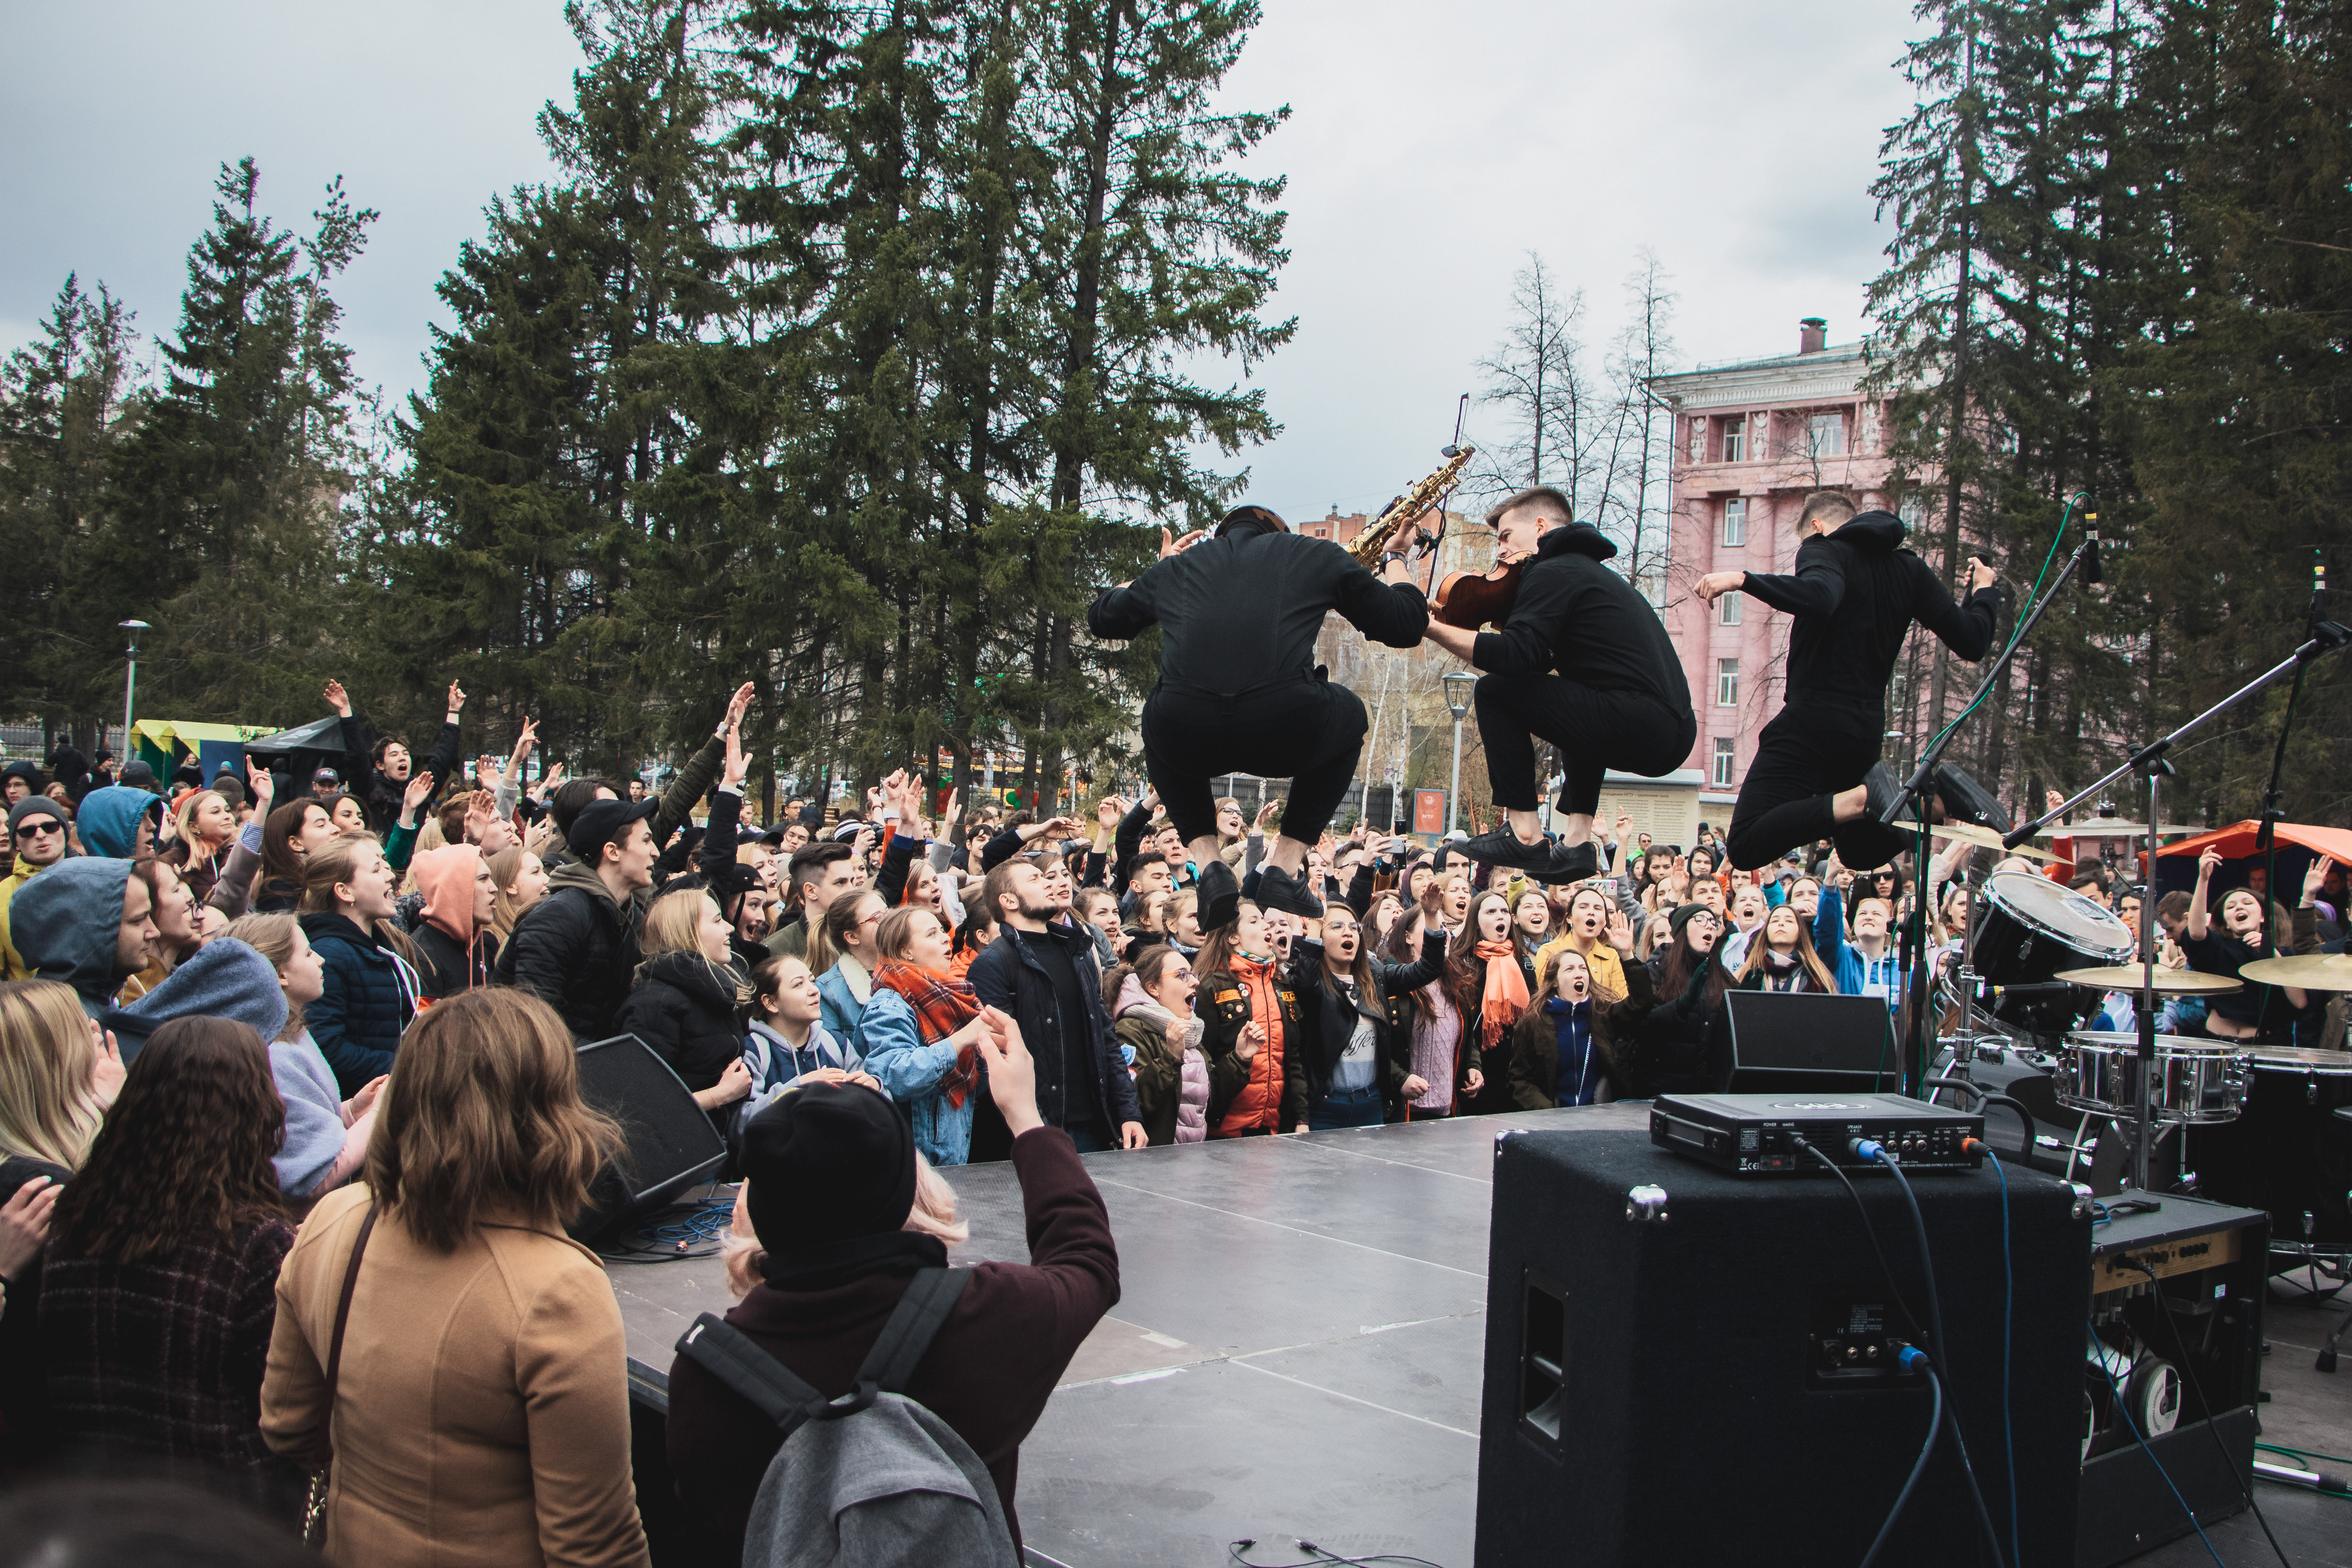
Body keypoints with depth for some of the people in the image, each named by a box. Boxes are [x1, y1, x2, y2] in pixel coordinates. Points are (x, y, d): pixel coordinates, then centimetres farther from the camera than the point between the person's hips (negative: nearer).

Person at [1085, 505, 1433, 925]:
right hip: (1285, 736, -1)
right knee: (1349, 716, 35)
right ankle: (1284, 866, 25)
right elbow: (1406, 625, 30)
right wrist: (1396, 557, 49)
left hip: (1188, 741, 2)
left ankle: (1209, 864, 20)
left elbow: (1102, 617, 44)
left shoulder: (1178, 564, 27)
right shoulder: (1316, 554, 23)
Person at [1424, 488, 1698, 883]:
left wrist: (1432, 628, -9)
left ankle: (1525, 834, -5)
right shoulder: (1593, 572, 29)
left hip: (1638, 727, -10)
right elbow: (1541, 660, 31)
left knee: (1495, 693, -2)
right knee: (1578, 703, 39)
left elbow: (1515, 655, -16)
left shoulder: (1554, 572, -2)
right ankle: (1577, 839, 23)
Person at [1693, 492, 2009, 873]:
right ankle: (1941, 798, -2)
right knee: (1859, 852, 24)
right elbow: (1972, 643, 9)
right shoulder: (1911, 569, 13)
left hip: (1812, 723, -7)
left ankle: (1865, 797, -26)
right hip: (1867, 730, 7)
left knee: (1747, 848, -12)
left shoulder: (1824, 549, -4)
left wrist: (1742, 580, -28)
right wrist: (1985, 591, 28)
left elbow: (1820, 597, -29)